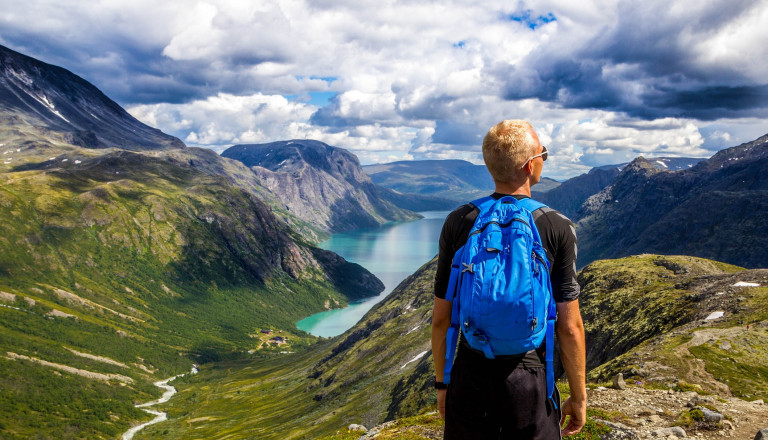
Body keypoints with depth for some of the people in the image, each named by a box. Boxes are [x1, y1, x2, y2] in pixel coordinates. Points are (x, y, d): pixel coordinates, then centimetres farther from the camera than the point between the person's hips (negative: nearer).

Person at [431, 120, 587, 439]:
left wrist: (442, 381, 11)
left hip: (469, 378, 2)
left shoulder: (458, 222, -6)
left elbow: (441, 317, -2)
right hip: (530, 380, -1)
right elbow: (569, 327, -8)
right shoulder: (558, 228, -11)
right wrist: (578, 397, 5)